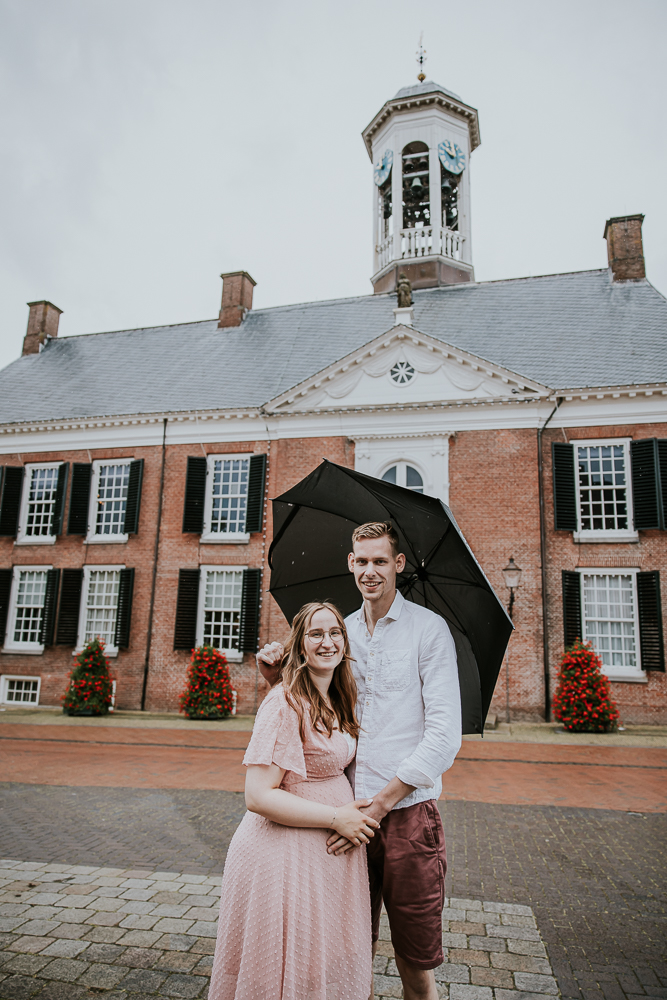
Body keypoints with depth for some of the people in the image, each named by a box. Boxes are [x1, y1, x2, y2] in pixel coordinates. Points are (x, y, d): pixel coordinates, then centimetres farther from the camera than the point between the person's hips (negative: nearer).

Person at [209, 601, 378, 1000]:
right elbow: (259, 796, -25)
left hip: (331, 851, 9)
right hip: (287, 856, -8)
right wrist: (337, 818, -21)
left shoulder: (336, 703, 6)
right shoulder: (285, 704, -21)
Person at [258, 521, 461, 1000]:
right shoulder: (341, 630, 8)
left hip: (408, 814, -4)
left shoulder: (429, 628, -6)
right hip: (349, 814, 4)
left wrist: (379, 804, -17)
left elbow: (445, 736, -13)